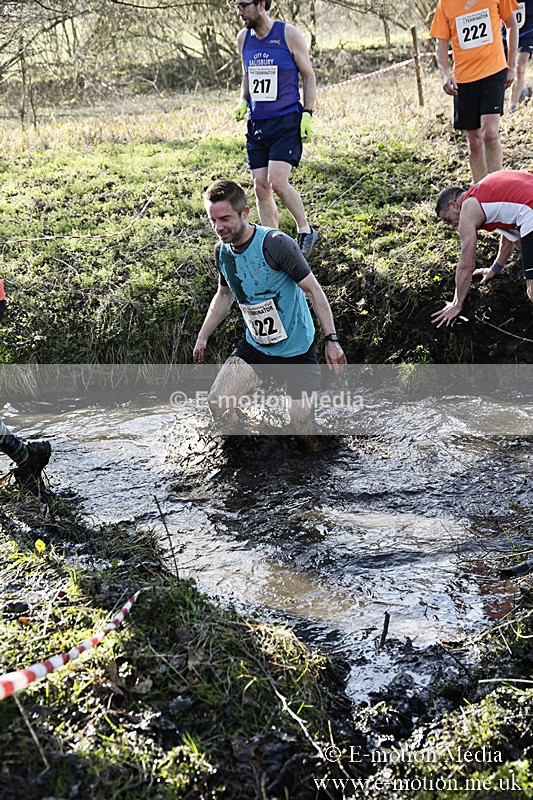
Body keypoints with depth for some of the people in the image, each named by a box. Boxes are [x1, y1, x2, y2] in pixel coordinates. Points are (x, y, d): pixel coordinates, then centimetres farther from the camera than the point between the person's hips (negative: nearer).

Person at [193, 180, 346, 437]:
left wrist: (331, 339, -19)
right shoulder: (222, 250, -2)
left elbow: (314, 290, -17)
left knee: (303, 431, 0)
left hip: (296, 350, -5)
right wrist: (202, 337, 11)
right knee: (217, 403, -12)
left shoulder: (275, 244, -22)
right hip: (254, 348, 5)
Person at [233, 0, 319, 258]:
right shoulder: (243, 37, 9)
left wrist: (307, 114, -8)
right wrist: (243, 103, 5)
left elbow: (309, 76, 0)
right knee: (261, 187, 2)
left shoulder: (289, 34, -6)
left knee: (277, 182, -18)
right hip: (257, 123, 6)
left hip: (287, 121, -6)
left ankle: (306, 231, 4)